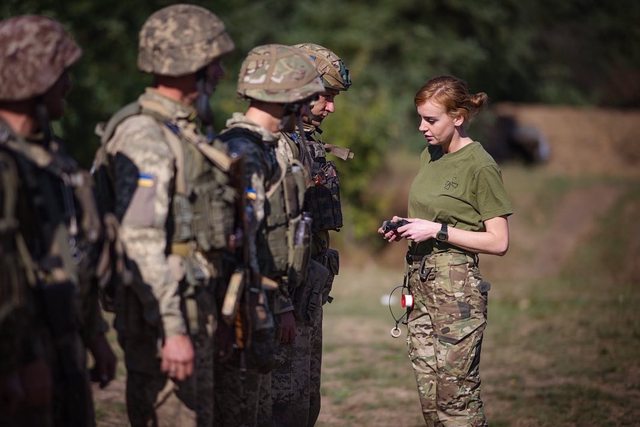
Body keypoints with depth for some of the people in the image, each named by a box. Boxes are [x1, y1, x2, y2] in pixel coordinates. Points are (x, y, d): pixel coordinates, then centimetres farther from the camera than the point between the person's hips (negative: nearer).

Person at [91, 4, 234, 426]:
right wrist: (172, 329, -27)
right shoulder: (144, 137, -17)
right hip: (162, 311, -10)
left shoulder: (186, 131, 15)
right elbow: (141, 244, -24)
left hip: (194, 305, 10)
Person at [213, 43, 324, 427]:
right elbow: (240, 245, -23)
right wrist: (258, 328, -23)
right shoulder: (241, 154, -18)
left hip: (261, 299, 10)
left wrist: (282, 306, 23)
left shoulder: (263, 150, 16)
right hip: (242, 312, -10)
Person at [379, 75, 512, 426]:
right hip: (421, 279, 8)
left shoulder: (480, 166, -10)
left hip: (457, 284, -8)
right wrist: (405, 228, 5)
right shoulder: (430, 155, 12)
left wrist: (437, 230, -15)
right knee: (429, 396, 7)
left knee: (456, 397, -7)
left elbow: (498, 242, -11)